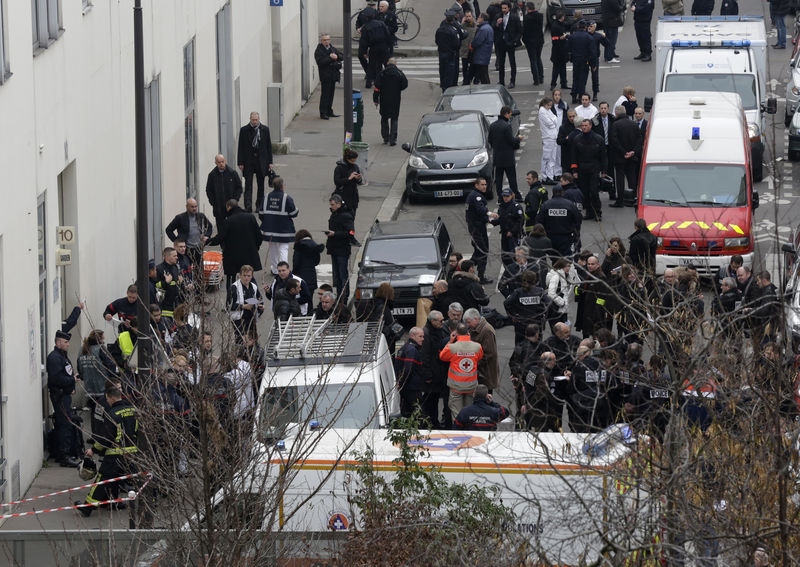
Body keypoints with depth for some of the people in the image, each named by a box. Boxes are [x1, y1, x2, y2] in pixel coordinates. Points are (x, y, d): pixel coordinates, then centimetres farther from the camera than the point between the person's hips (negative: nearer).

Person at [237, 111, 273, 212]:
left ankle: (259, 206, 20)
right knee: (248, 185, -6)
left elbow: (269, 146, 7)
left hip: (261, 161, 2)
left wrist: (270, 162, 3)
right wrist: (240, 162, -6)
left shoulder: (265, 130, 3)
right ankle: (248, 207, -10)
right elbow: (241, 147, 0)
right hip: (248, 161, -2)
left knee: (261, 185, 9)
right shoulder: (244, 130, -1)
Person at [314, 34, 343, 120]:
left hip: (333, 75, 7)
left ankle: (329, 112, 22)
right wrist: (330, 58, -20)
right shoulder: (319, 50, -7)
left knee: (331, 94, 13)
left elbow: (341, 56, 9)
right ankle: (323, 113, -2)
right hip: (325, 76, -7)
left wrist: (336, 57, -12)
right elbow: (320, 62, -20)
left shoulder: (332, 48, 14)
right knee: (325, 95, -6)